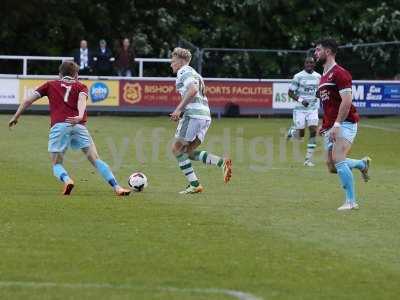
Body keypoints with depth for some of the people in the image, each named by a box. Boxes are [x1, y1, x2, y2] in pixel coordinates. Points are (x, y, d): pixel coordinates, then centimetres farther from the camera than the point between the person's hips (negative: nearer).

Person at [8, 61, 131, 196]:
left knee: (56, 164, 9)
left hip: (58, 126, -1)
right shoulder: (81, 87, 22)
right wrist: (80, 116, -19)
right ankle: (117, 187, -3)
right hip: (78, 125, 1)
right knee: (95, 160, 5)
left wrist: (16, 117, 29)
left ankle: (67, 180, -21)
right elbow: (82, 99, -1)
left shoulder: (50, 85, 24)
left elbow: (28, 100, 19)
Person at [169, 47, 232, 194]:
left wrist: (179, 109, -19)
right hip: (205, 115, 9)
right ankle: (222, 162, -4)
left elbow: (193, 90, -21)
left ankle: (194, 184, -5)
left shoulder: (184, 72, -3)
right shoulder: (193, 73, 26)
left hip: (193, 114, -9)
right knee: (189, 152, 12)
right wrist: (181, 113, 22)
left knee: (177, 149, 1)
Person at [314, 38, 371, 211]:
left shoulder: (339, 73, -10)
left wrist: (336, 124, -23)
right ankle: (362, 164, 31)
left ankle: (351, 202, -16)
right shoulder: (324, 76, 20)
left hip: (345, 124, -10)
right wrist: (324, 124, 19)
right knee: (332, 166, 6)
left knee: (338, 160, -21)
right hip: (330, 128, 10)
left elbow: (346, 101, -19)